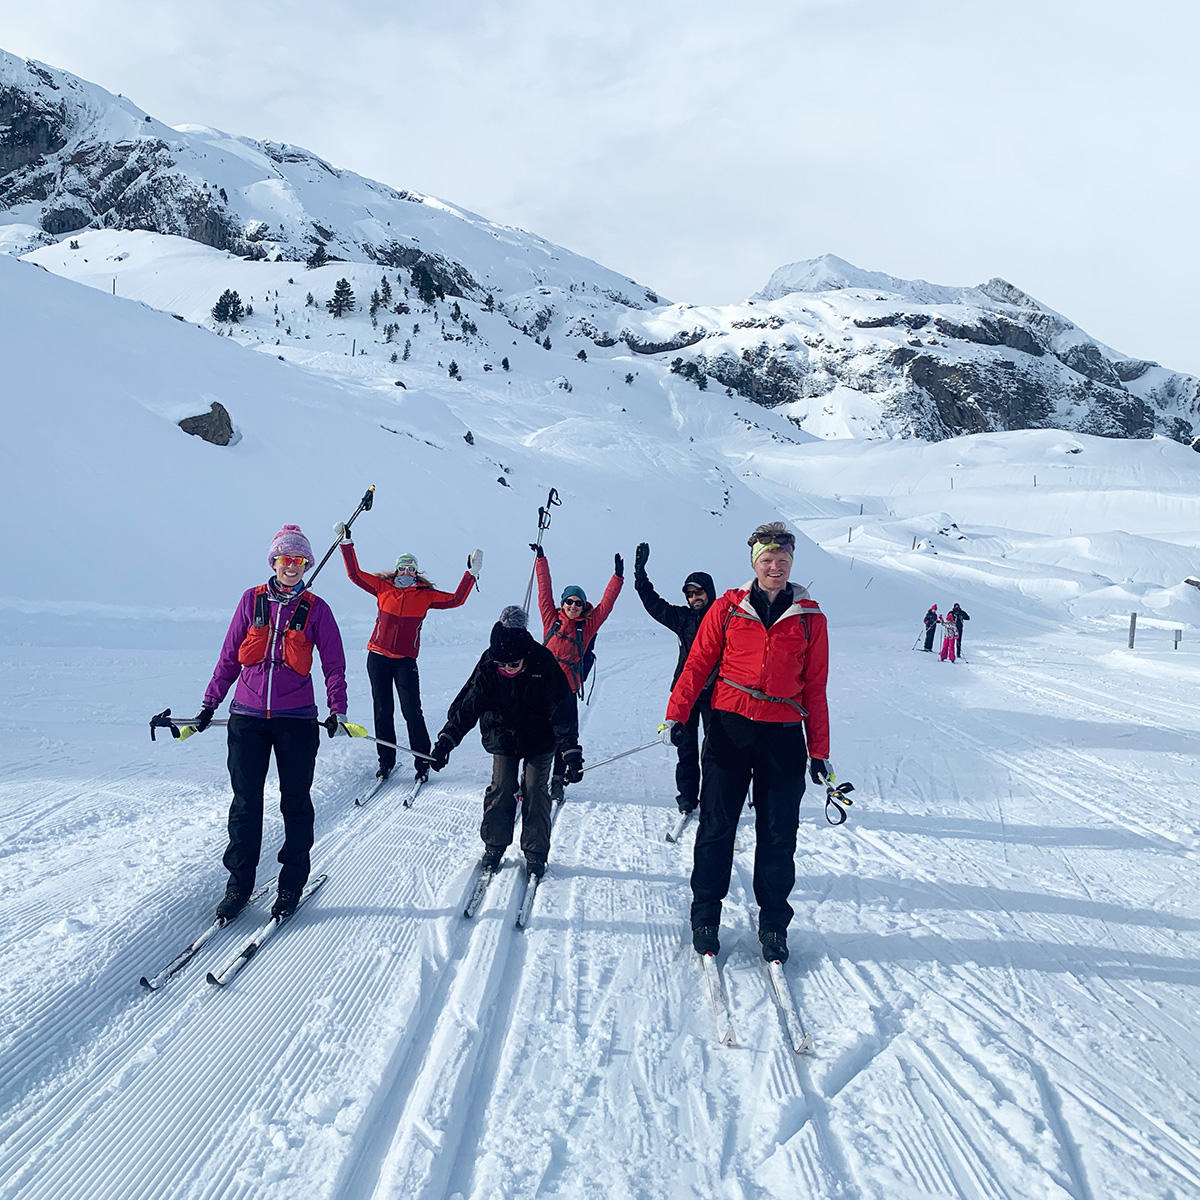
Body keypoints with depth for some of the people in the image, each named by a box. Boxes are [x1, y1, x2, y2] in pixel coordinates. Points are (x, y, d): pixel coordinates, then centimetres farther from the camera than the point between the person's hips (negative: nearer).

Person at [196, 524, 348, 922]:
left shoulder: (315, 609, 1)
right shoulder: (252, 601, 5)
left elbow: (333, 663, 3)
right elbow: (229, 657, 10)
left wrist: (337, 708, -8)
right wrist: (210, 703, 9)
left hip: (296, 718, -1)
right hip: (247, 716, 1)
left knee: (295, 801, 6)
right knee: (245, 802, 5)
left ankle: (292, 885, 18)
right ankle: (239, 884, 18)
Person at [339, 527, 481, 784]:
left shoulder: (425, 595, 3)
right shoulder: (383, 587, 5)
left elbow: (455, 600, -1)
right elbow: (355, 574, 6)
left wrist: (471, 574, -5)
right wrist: (347, 544, 3)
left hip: (406, 660, -1)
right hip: (378, 658, 2)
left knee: (412, 712, -6)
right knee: (383, 711, 7)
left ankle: (422, 763, 3)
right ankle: (386, 762, 18)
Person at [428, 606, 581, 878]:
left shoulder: (544, 665, -25)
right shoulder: (488, 668, -19)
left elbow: (562, 710, -22)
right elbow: (467, 705, -13)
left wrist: (571, 751, -28)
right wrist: (446, 741, -20)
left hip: (540, 739, -1)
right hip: (503, 738, 2)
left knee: (535, 792, -3)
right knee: (500, 789, -3)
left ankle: (535, 853, 10)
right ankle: (494, 846, 16)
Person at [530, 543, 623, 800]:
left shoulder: (587, 627, 8)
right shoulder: (552, 620, 8)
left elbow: (605, 605, 8)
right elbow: (545, 591, 10)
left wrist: (618, 577, 5)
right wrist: (541, 560, 12)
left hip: (567, 689, 0)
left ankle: (558, 781, 14)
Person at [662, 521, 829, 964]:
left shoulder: (810, 619, 7)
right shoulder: (727, 610, 4)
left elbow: (815, 688, 10)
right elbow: (698, 664, 5)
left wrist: (819, 751, 9)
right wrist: (677, 715, -5)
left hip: (784, 736, 1)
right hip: (730, 728, 0)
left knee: (778, 835, 5)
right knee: (716, 826, 4)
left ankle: (773, 924, 19)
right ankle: (705, 916, 18)